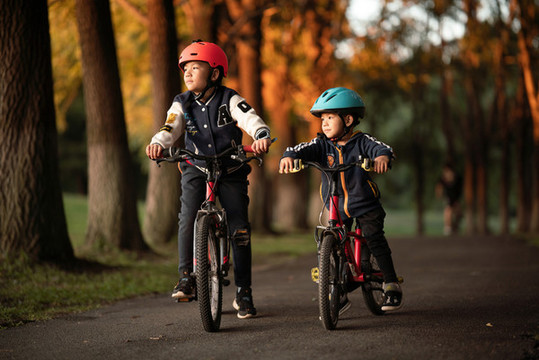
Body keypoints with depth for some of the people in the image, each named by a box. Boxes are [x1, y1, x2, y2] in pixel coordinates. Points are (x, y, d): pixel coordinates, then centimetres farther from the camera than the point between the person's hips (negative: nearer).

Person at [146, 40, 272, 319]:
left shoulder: (229, 100, -11)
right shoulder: (182, 104, -3)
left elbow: (251, 119, -26)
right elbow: (170, 128, -18)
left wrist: (262, 136, -48)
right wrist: (158, 143, -41)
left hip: (230, 171, -1)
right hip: (196, 170, 2)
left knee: (239, 229, -5)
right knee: (188, 217, -23)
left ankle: (243, 294, 5)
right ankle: (186, 277, -12)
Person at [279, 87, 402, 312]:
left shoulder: (361, 141, -6)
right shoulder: (322, 145, 1)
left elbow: (381, 148, -21)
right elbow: (303, 150, -14)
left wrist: (382, 157, -45)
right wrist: (289, 157, -36)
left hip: (365, 203, -3)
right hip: (337, 207, 3)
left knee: (374, 238, -13)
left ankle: (391, 285, 2)